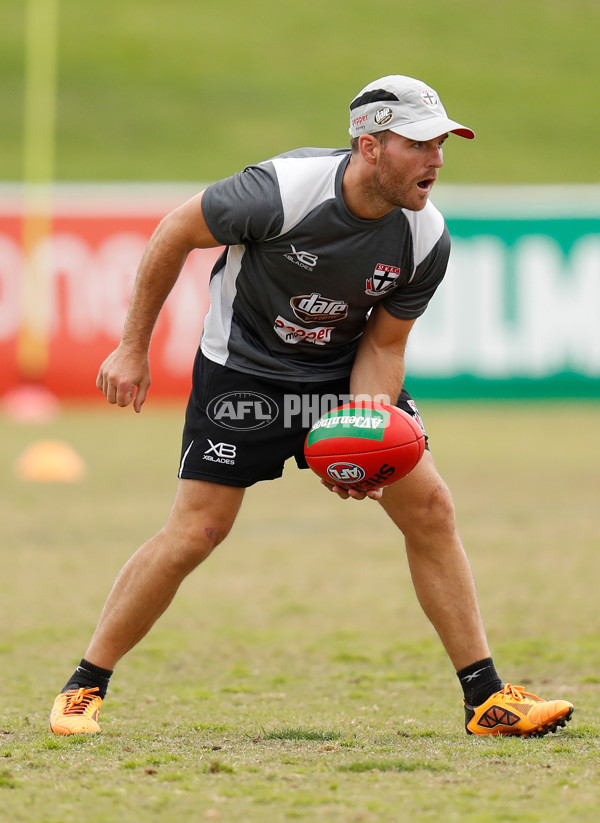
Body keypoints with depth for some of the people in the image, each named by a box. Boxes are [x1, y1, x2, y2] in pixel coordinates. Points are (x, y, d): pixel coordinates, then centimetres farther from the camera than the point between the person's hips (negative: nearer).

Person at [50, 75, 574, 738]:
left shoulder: (427, 240, -17)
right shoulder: (283, 190, -30)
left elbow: (383, 345, -6)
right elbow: (175, 233, -15)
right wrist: (133, 349, -11)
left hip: (346, 372, 4)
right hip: (243, 371, -4)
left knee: (429, 507, -6)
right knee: (196, 531, -12)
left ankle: (485, 700, 2)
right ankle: (84, 687, 4)